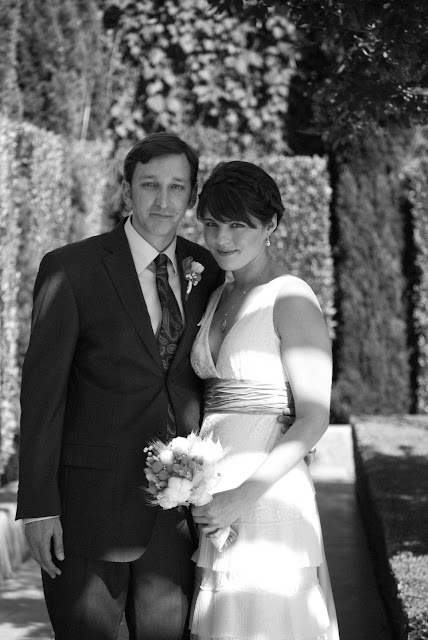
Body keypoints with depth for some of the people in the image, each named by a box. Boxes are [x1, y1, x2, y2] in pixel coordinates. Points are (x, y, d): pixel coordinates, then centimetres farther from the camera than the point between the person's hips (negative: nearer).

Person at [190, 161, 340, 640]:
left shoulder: (291, 299, -9)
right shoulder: (217, 298, 14)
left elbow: (313, 419, -13)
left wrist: (242, 497, -18)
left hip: (267, 497, -7)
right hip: (211, 499, 7)